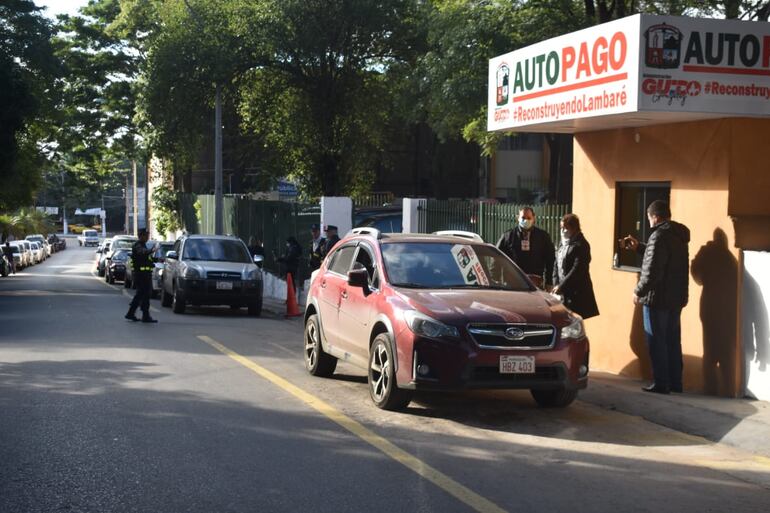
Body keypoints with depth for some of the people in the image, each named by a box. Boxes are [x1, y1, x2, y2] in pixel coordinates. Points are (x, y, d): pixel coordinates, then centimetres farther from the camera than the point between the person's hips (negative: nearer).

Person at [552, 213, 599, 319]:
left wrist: (561, 286, -17)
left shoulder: (581, 245, -10)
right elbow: (557, 266, 15)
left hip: (577, 292, -7)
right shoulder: (563, 243, 14)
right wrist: (556, 285, 3)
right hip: (562, 292, 7)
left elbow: (577, 269, -17)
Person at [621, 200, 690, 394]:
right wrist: (639, 247, 23)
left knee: (656, 342, 0)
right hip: (676, 298, 9)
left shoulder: (659, 236, -17)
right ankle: (675, 382, 19)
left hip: (657, 299, -9)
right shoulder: (678, 235, 11)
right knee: (673, 341, 14)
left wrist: (639, 291, -11)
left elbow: (652, 271, -22)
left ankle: (661, 383, 2)